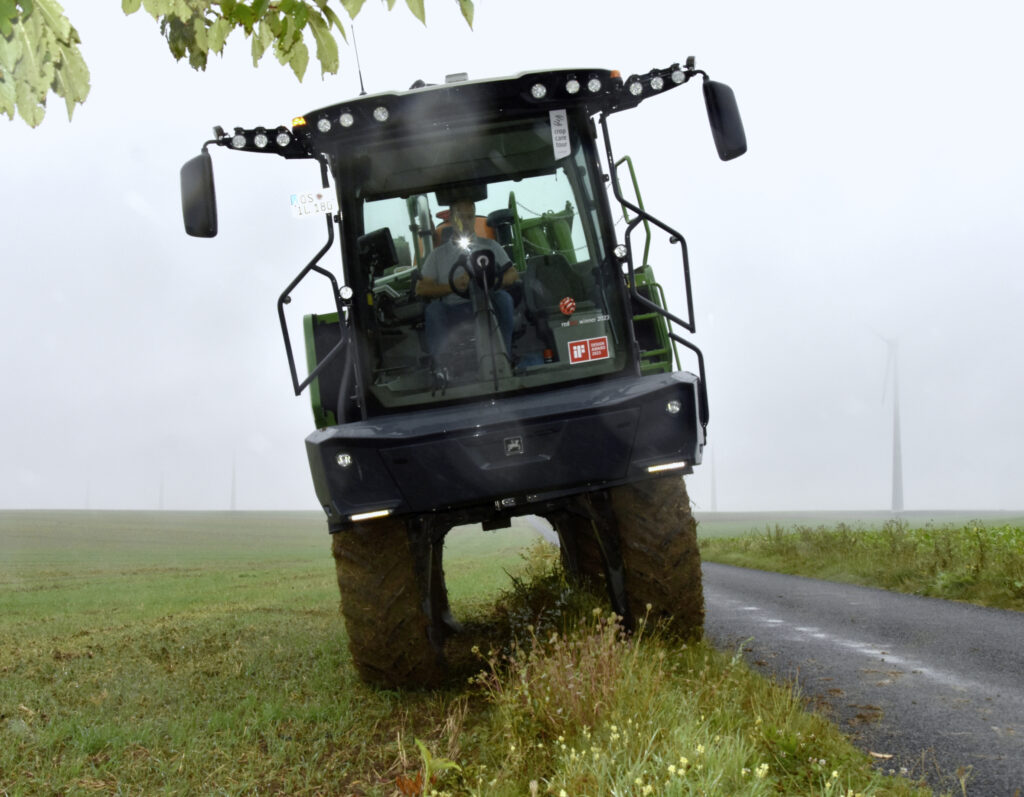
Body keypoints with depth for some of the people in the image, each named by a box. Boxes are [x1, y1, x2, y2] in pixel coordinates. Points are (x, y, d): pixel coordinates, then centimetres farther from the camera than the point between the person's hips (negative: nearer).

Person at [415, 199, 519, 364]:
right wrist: (452, 286, -8)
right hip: (453, 310, 0)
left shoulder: (490, 247, 21)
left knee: (503, 297, -33)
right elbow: (421, 288, 9)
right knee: (433, 310, -32)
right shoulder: (438, 255, 19)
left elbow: (513, 274, 14)